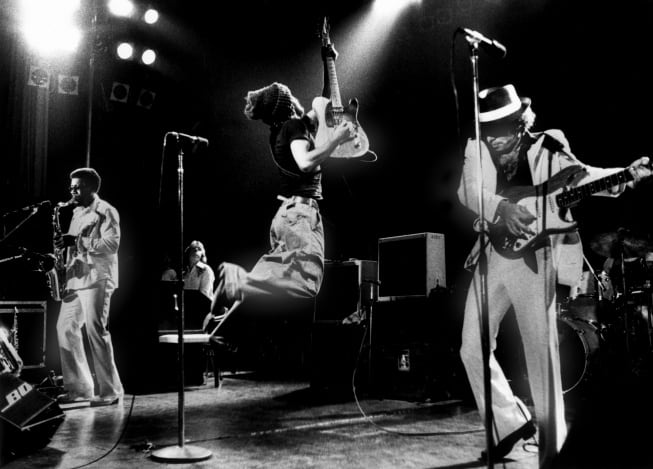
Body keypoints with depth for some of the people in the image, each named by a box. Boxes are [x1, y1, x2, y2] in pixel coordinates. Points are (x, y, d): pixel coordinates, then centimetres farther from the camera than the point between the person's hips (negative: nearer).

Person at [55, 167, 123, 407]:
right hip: (75, 279, 9)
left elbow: (111, 244, -18)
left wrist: (77, 241, -21)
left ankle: (109, 391, -1)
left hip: (96, 279, -9)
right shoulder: (77, 213, 20)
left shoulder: (106, 212, -6)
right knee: (65, 328, 8)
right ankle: (79, 387, 16)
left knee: (96, 331, -9)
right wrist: (65, 244, 7)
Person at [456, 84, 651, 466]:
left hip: (532, 258, -4)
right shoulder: (478, 147, 7)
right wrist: (502, 207, -28)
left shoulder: (546, 148, 1)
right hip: (491, 255, 4)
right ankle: (511, 422, 23)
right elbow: (467, 190, -8)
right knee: (473, 349, 4)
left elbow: (581, 176, -11)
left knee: (542, 354, -3)